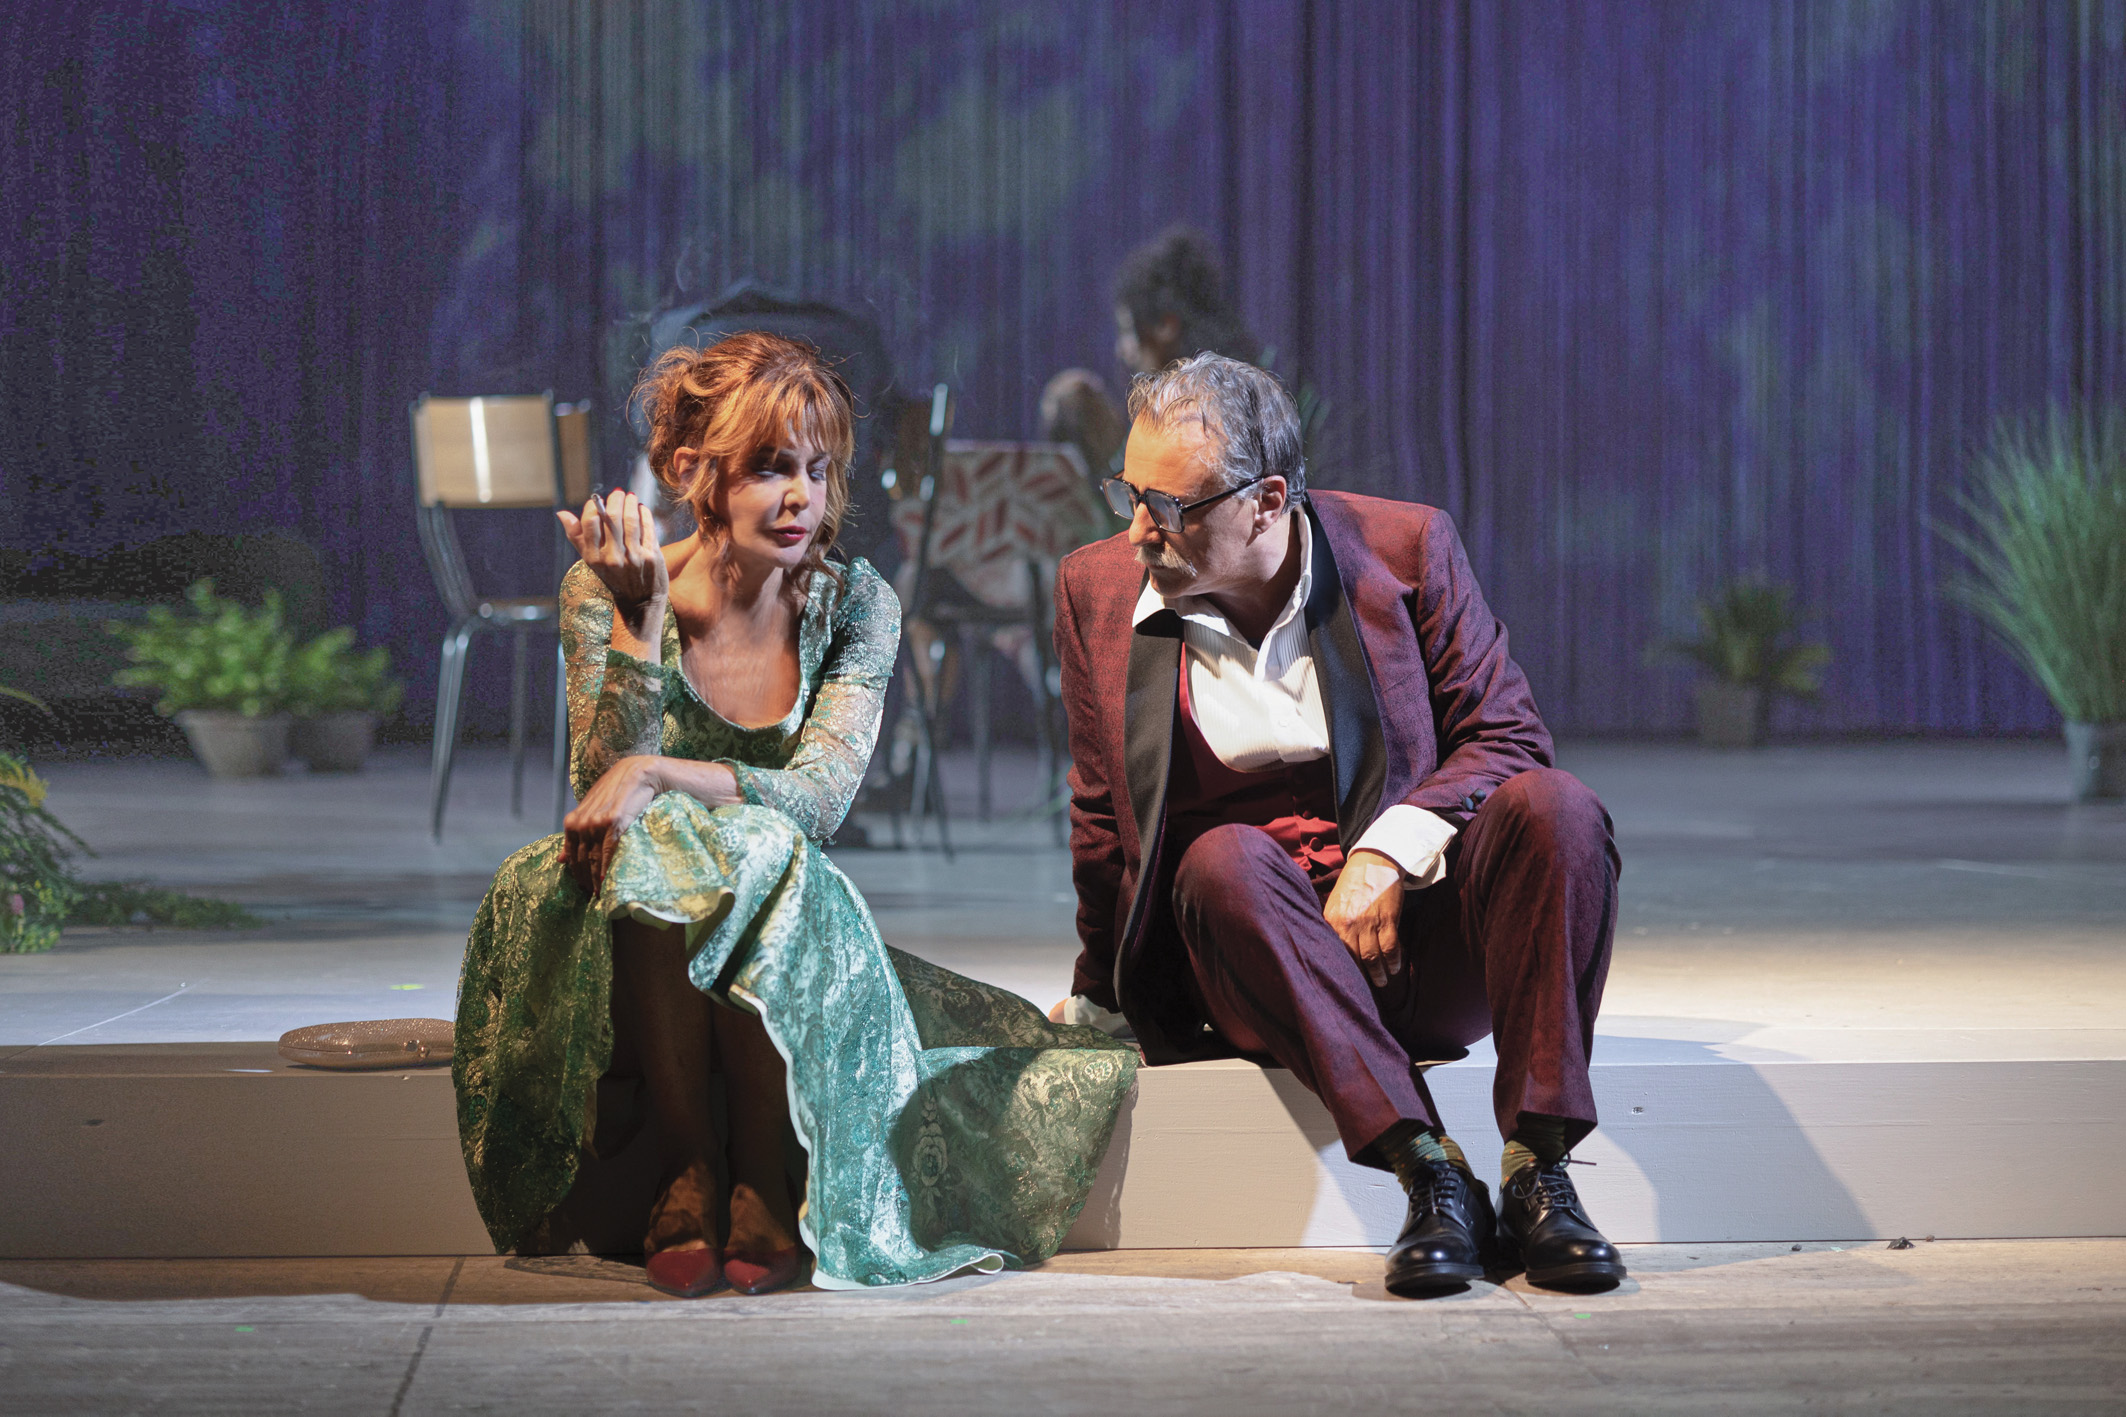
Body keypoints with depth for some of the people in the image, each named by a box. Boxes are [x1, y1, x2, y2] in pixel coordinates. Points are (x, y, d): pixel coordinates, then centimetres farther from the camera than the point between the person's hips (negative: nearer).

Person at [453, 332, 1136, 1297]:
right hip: (636, 971, -1)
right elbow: (605, 787, -17)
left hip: (789, 950, 1)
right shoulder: (604, 593, -6)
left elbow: (820, 797, -15)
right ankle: (688, 1171, -22)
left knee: (767, 858, -32)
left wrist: (656, 775, -28)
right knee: (651, 852, -33)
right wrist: (641, 620, -26)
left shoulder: (854, 606, -2)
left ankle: (762, 1183, -19)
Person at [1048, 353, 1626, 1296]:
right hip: (1243, 937, 0)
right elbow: (1104, 817, 15)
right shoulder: (1096, 591, 3)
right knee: (1226, 860, -33)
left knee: (1555, 808, -28)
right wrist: (1103, 995, 19)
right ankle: (1427, 1175, -38)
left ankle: (1538, 1179, -32)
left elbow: (1508, 739, -1)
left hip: (1424, 946, 0)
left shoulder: (1405, 548, -2)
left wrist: (1391, 853, -18)